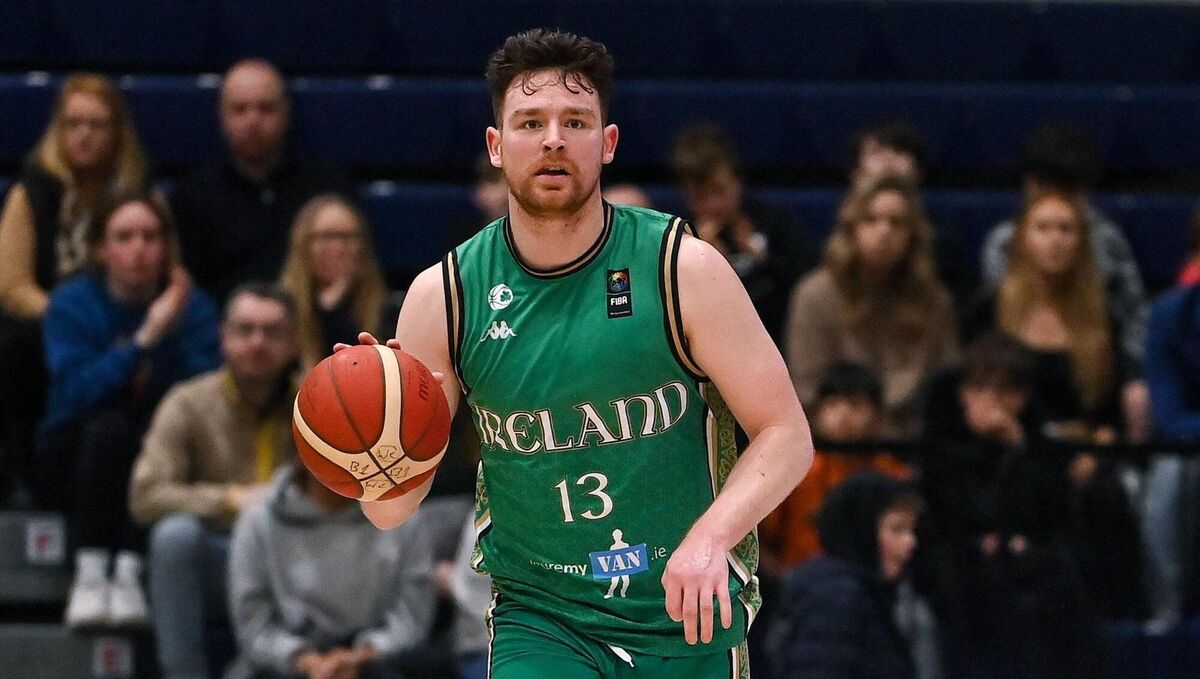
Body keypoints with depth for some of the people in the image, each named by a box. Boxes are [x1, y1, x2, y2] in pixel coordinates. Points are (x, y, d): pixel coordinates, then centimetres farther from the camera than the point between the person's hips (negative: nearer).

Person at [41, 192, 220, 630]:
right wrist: (144, 341, -27)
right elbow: (75, 393, -21)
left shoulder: (193, 308, -1)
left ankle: (130, 577, -36)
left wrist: (172, 337, -26)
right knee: (110, 426, -32)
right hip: (75, 466, -1)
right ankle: (89, 577, -37)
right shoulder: (72, 303, -5)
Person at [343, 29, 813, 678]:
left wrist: (712, 535, -25)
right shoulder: (442, 297, -4)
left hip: (688, 621, 0)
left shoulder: (684, 269, -8)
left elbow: (786, 435, -7)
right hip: (539, 621, 0)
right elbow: (393, 508, -1)